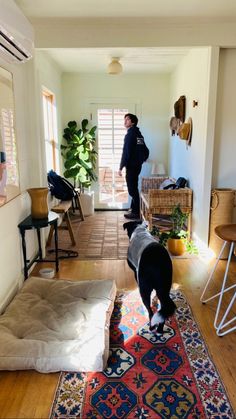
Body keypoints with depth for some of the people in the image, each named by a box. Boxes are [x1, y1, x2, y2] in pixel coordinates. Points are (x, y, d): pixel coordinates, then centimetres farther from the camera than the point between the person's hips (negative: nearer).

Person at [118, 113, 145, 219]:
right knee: (133, 188, 16)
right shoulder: (137, 132, 15)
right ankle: (134, 209, 25)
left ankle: (136, 212, 3)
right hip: (136, 164, 10)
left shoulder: (130, 134, -15)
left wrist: (121, 167, -16)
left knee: (132, 189, -4)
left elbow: (126, 152, -20)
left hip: (132, 165, -10)